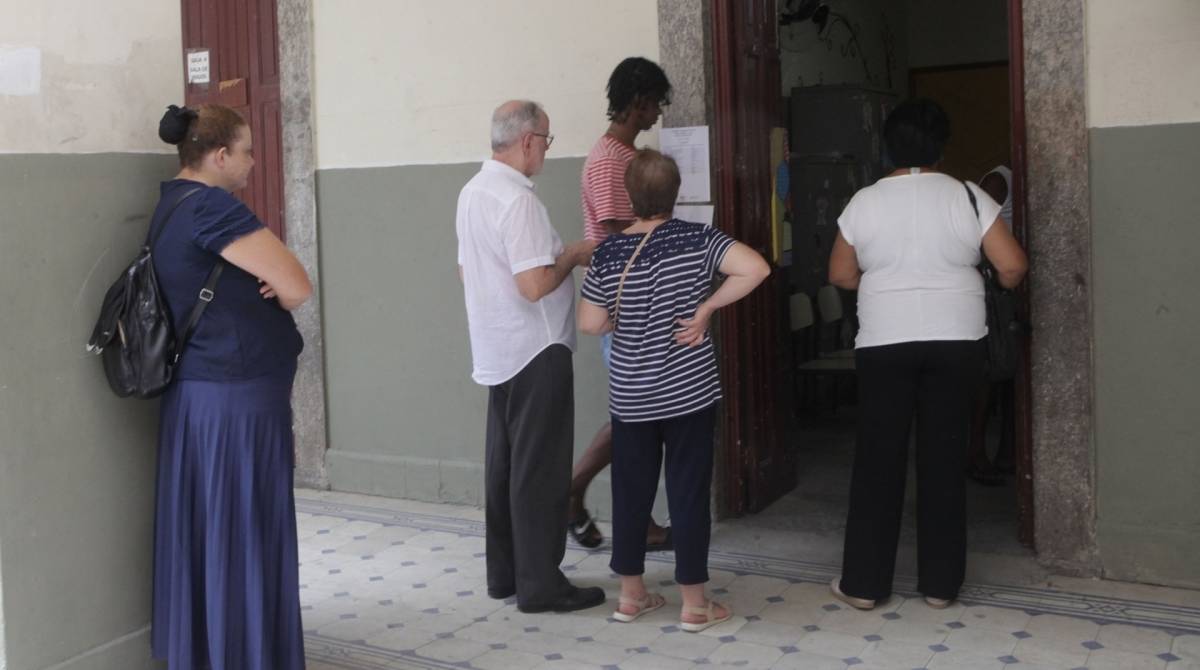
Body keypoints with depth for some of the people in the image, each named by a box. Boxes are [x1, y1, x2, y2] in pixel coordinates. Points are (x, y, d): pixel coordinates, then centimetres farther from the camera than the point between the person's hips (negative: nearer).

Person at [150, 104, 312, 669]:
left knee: (203, 530, 16)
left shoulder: (174, 205, 13)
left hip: (196, 391, 10)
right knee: (244, 534, 0)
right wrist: (272, 288, 3)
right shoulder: (211, 208, -18)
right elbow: (297, 286, -18)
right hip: (238, 396, -10)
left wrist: (267, 286, -6)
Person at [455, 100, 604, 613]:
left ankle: (504, 573, 24)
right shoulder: (518, 200, -20)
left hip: (495, 353, 9)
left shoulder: (472, 192, 9)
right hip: (535, 352, -9)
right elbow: (535, 286, -26)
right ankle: (539, 585, 6)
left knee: (503, 465, 15)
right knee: (539, 471, -2)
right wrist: (572, 257, -9)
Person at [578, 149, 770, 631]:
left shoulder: (610, 251, -5)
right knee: (688, 492, 4)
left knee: (631, 491, 13)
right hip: (689, 391, -2)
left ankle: (631, 595, 23)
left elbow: (591, 324, -4)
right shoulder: (696, 238, -9)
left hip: (630, 395, 2)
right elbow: (756, 268, -19)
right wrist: (707, 306, -11)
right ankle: (694, 604, 10)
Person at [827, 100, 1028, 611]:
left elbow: (841, 275, 6)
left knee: (878, 459, 6)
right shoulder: (968, 197, -2)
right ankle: (940, 582, 14)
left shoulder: (864, 203, -1)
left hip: (884, 343, 0)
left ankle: (864, 582, 11)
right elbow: (1012, 267, -5)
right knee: (945, 458, 8)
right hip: (956, 341, 1)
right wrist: (993, 284, 16)